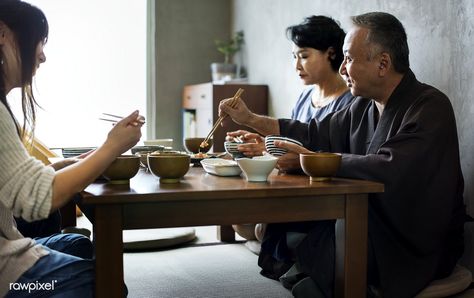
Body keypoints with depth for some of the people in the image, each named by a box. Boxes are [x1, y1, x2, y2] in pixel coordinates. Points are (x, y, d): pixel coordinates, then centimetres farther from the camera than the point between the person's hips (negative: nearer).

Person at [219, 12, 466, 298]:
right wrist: (251, 119, 15)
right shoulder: (363, 107, 8)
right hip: (371, 227, 7)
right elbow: (317, 134, 18)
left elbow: (391, 170, -30)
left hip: (417, 249, -7)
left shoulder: (429, 107, -16)